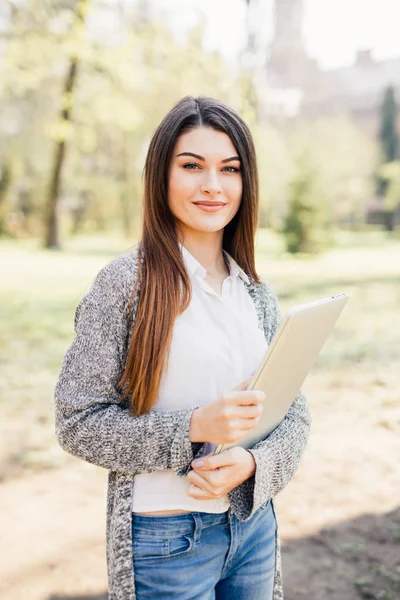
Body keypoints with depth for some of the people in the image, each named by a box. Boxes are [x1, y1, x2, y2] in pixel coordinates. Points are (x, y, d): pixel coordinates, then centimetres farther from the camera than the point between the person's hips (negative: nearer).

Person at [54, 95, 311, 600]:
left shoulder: (256, 292, 3)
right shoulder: (124, 283, -13)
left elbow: (294, 410, 6)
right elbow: (77, 422, -13)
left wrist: (252, 463, -14)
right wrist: (194, 427, -23)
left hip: (253, 522, 5)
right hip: (166, 538, -5)